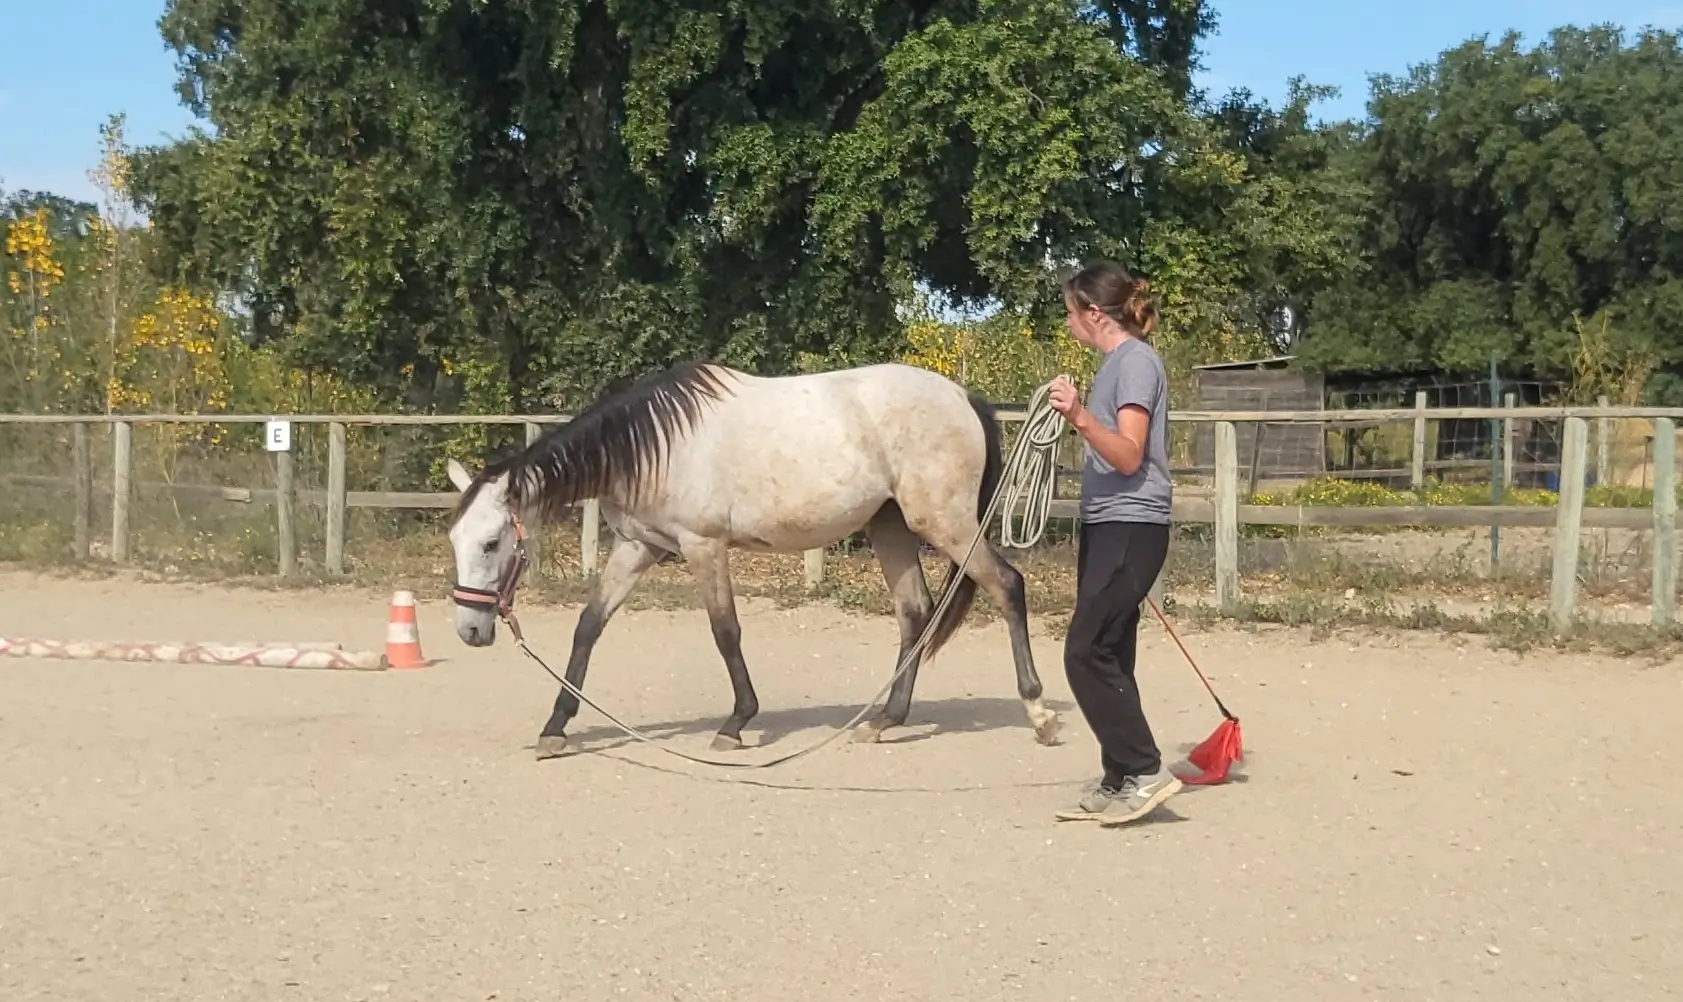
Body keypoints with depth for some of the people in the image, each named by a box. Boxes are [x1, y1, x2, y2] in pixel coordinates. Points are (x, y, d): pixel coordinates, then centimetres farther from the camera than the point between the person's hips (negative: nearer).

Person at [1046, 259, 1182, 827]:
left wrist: (1081, 417, -34)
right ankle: (1120, 782, 12)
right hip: (1106, 528, 10)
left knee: (1086, 653, -13)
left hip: (1130, 529, -10)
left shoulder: (1136, 360, -12)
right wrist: (1075, 418, 37)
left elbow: (1130, 456, -23)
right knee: (1106, 656, 8)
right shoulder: (1115, 363, 16)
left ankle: (1146, 772, -7)